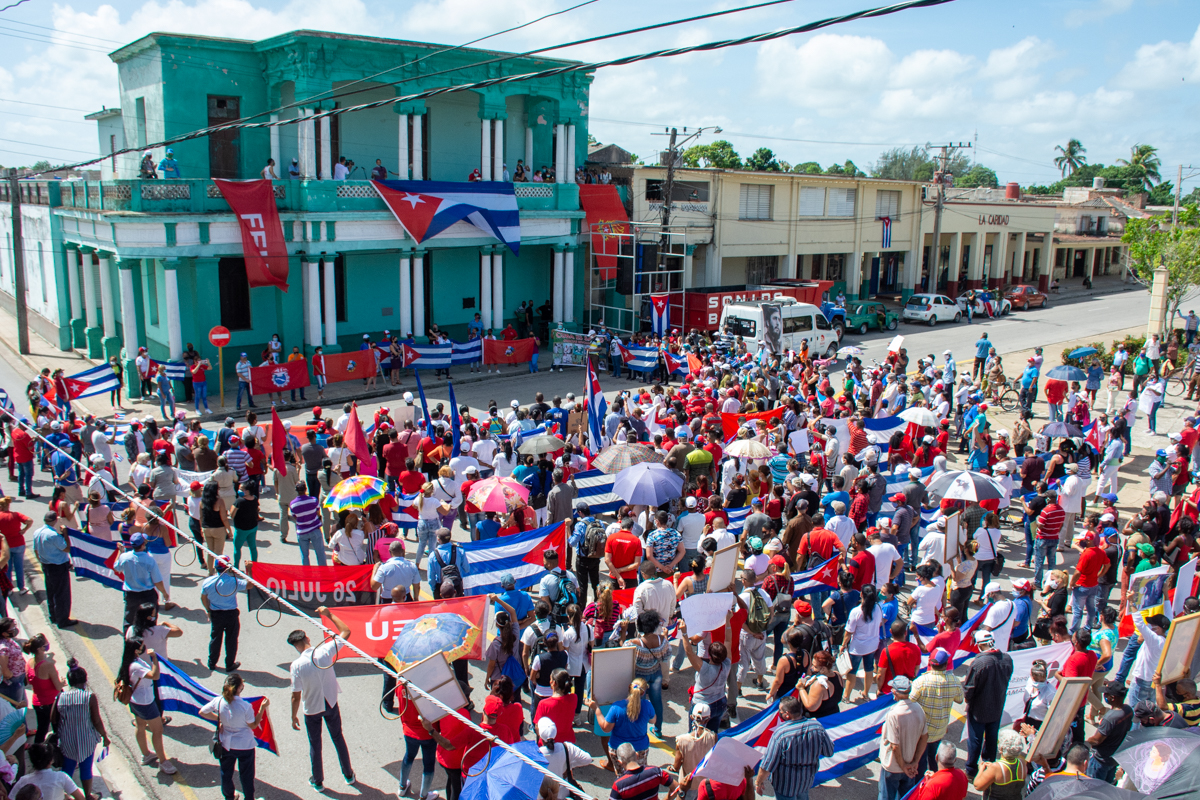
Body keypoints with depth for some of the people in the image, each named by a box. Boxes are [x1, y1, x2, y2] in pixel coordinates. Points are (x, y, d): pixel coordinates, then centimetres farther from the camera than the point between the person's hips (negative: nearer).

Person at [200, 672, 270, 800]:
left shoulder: (218, 701, -21)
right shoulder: (245, 706, -30)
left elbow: (202, 712, -1)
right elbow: (254, 725, -15)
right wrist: (263, 707, -14)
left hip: (225, 745, 3)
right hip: (245, 745, -3)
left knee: (226, 773, 26)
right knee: (246, 774, 19)